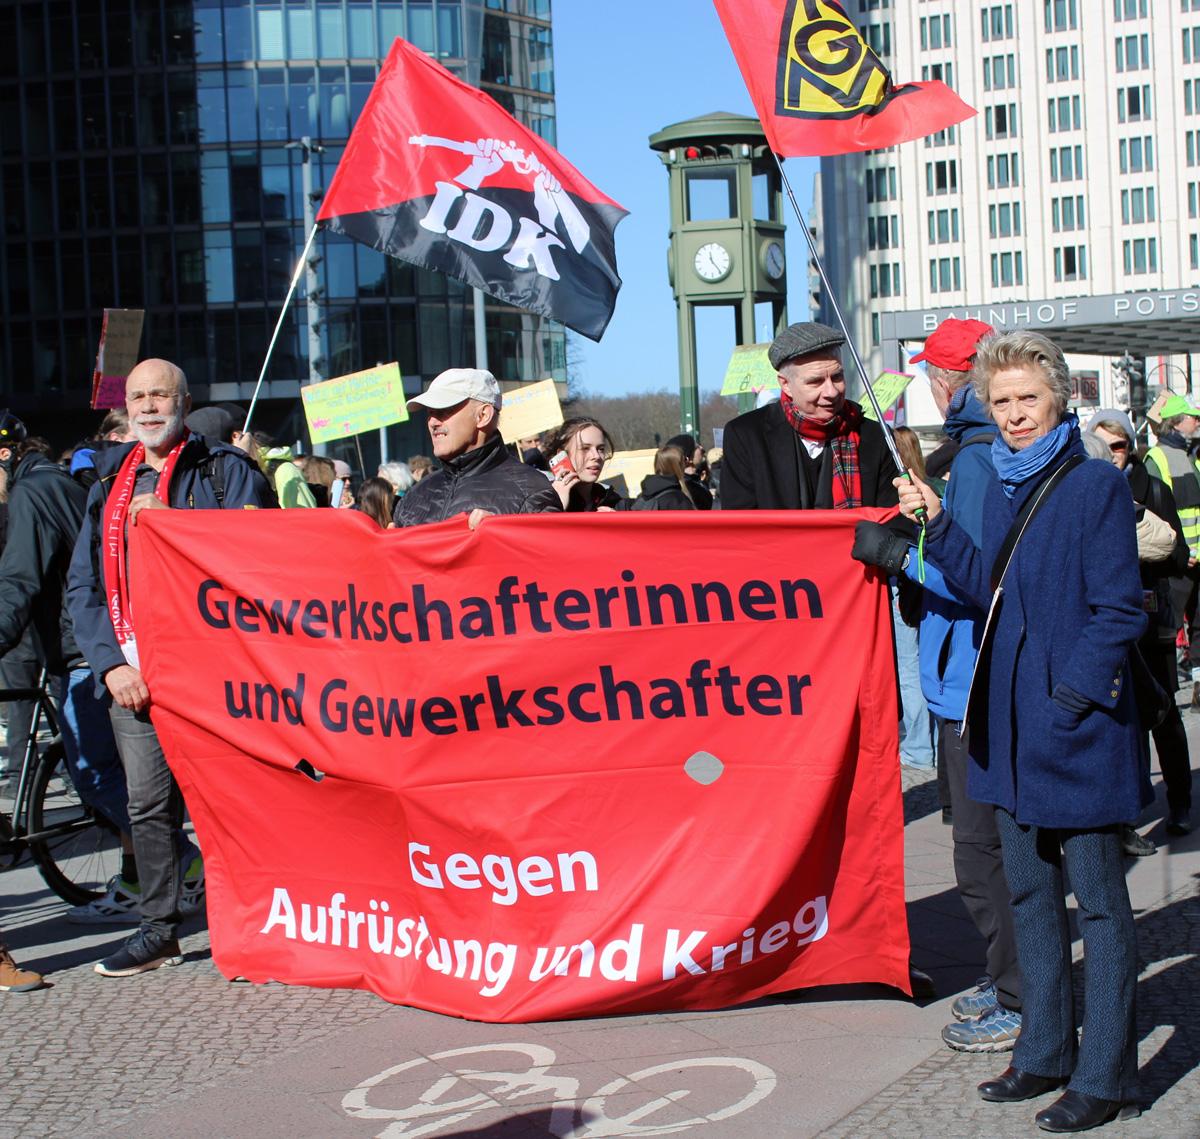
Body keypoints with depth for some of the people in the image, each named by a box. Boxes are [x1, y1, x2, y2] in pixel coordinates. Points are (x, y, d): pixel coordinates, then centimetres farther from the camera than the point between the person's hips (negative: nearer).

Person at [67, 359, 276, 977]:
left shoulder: (227, 471, 3)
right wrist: (111, 663, 1)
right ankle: (158, 931, 20)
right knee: (147, 805, 8)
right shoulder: (110, 482, 17)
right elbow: (83, 584, 14)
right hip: (133, 676, 5)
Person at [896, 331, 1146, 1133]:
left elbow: (1118, 612, -13)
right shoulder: (1003, 487, 11)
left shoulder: (1096, 485, -10)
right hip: (1011, 724, 8)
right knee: (1030, 891, 16)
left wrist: (1068, 699, -18)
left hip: (1076, 729, -8)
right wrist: (937, 525, 3)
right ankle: (1046, 1052, 28)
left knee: (1098, 899, 2)